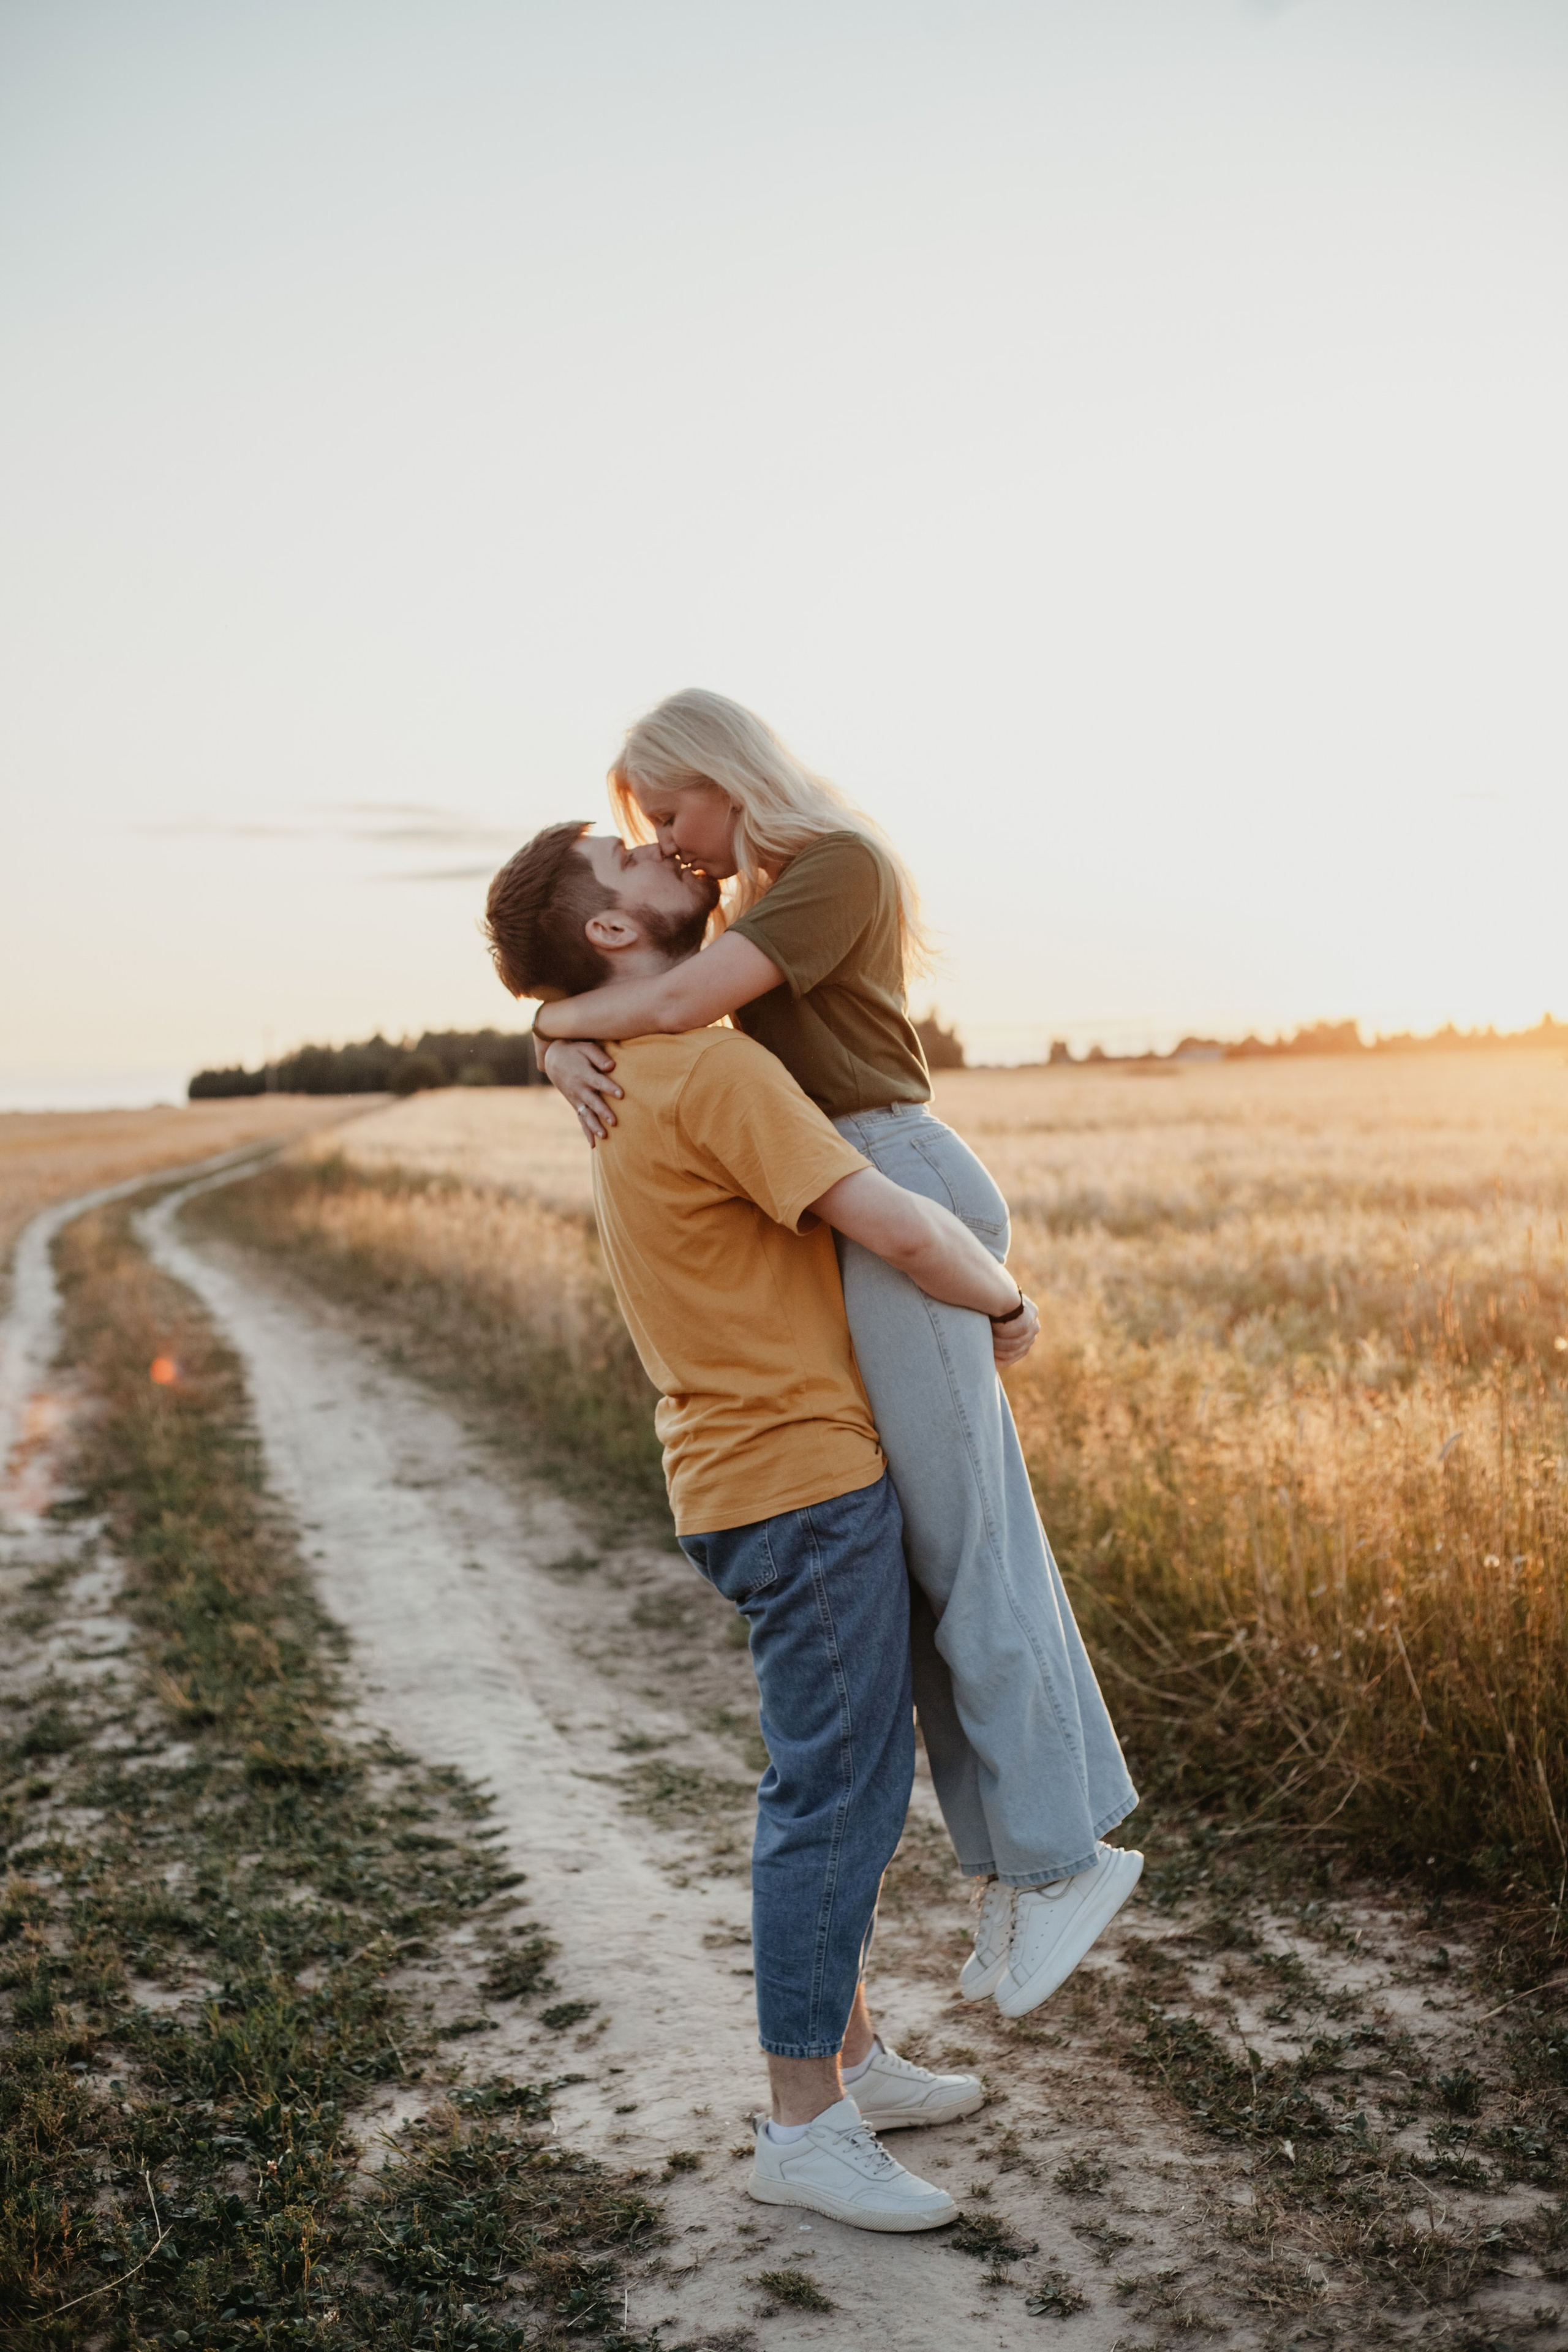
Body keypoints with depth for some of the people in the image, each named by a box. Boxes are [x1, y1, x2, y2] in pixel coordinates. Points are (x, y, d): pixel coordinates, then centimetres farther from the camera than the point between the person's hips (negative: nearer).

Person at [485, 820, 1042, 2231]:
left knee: (860, 1774, 19)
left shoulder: (629, 1069, 12)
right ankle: (803, 2127, 13)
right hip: (802, 1479, -10)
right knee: (833, 1793, 0)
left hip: (751, 1468, 10)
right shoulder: (710, 1069, -19)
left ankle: (851, 2058, 32)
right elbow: (898, 1229, -23)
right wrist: (1006, 1304, -5)